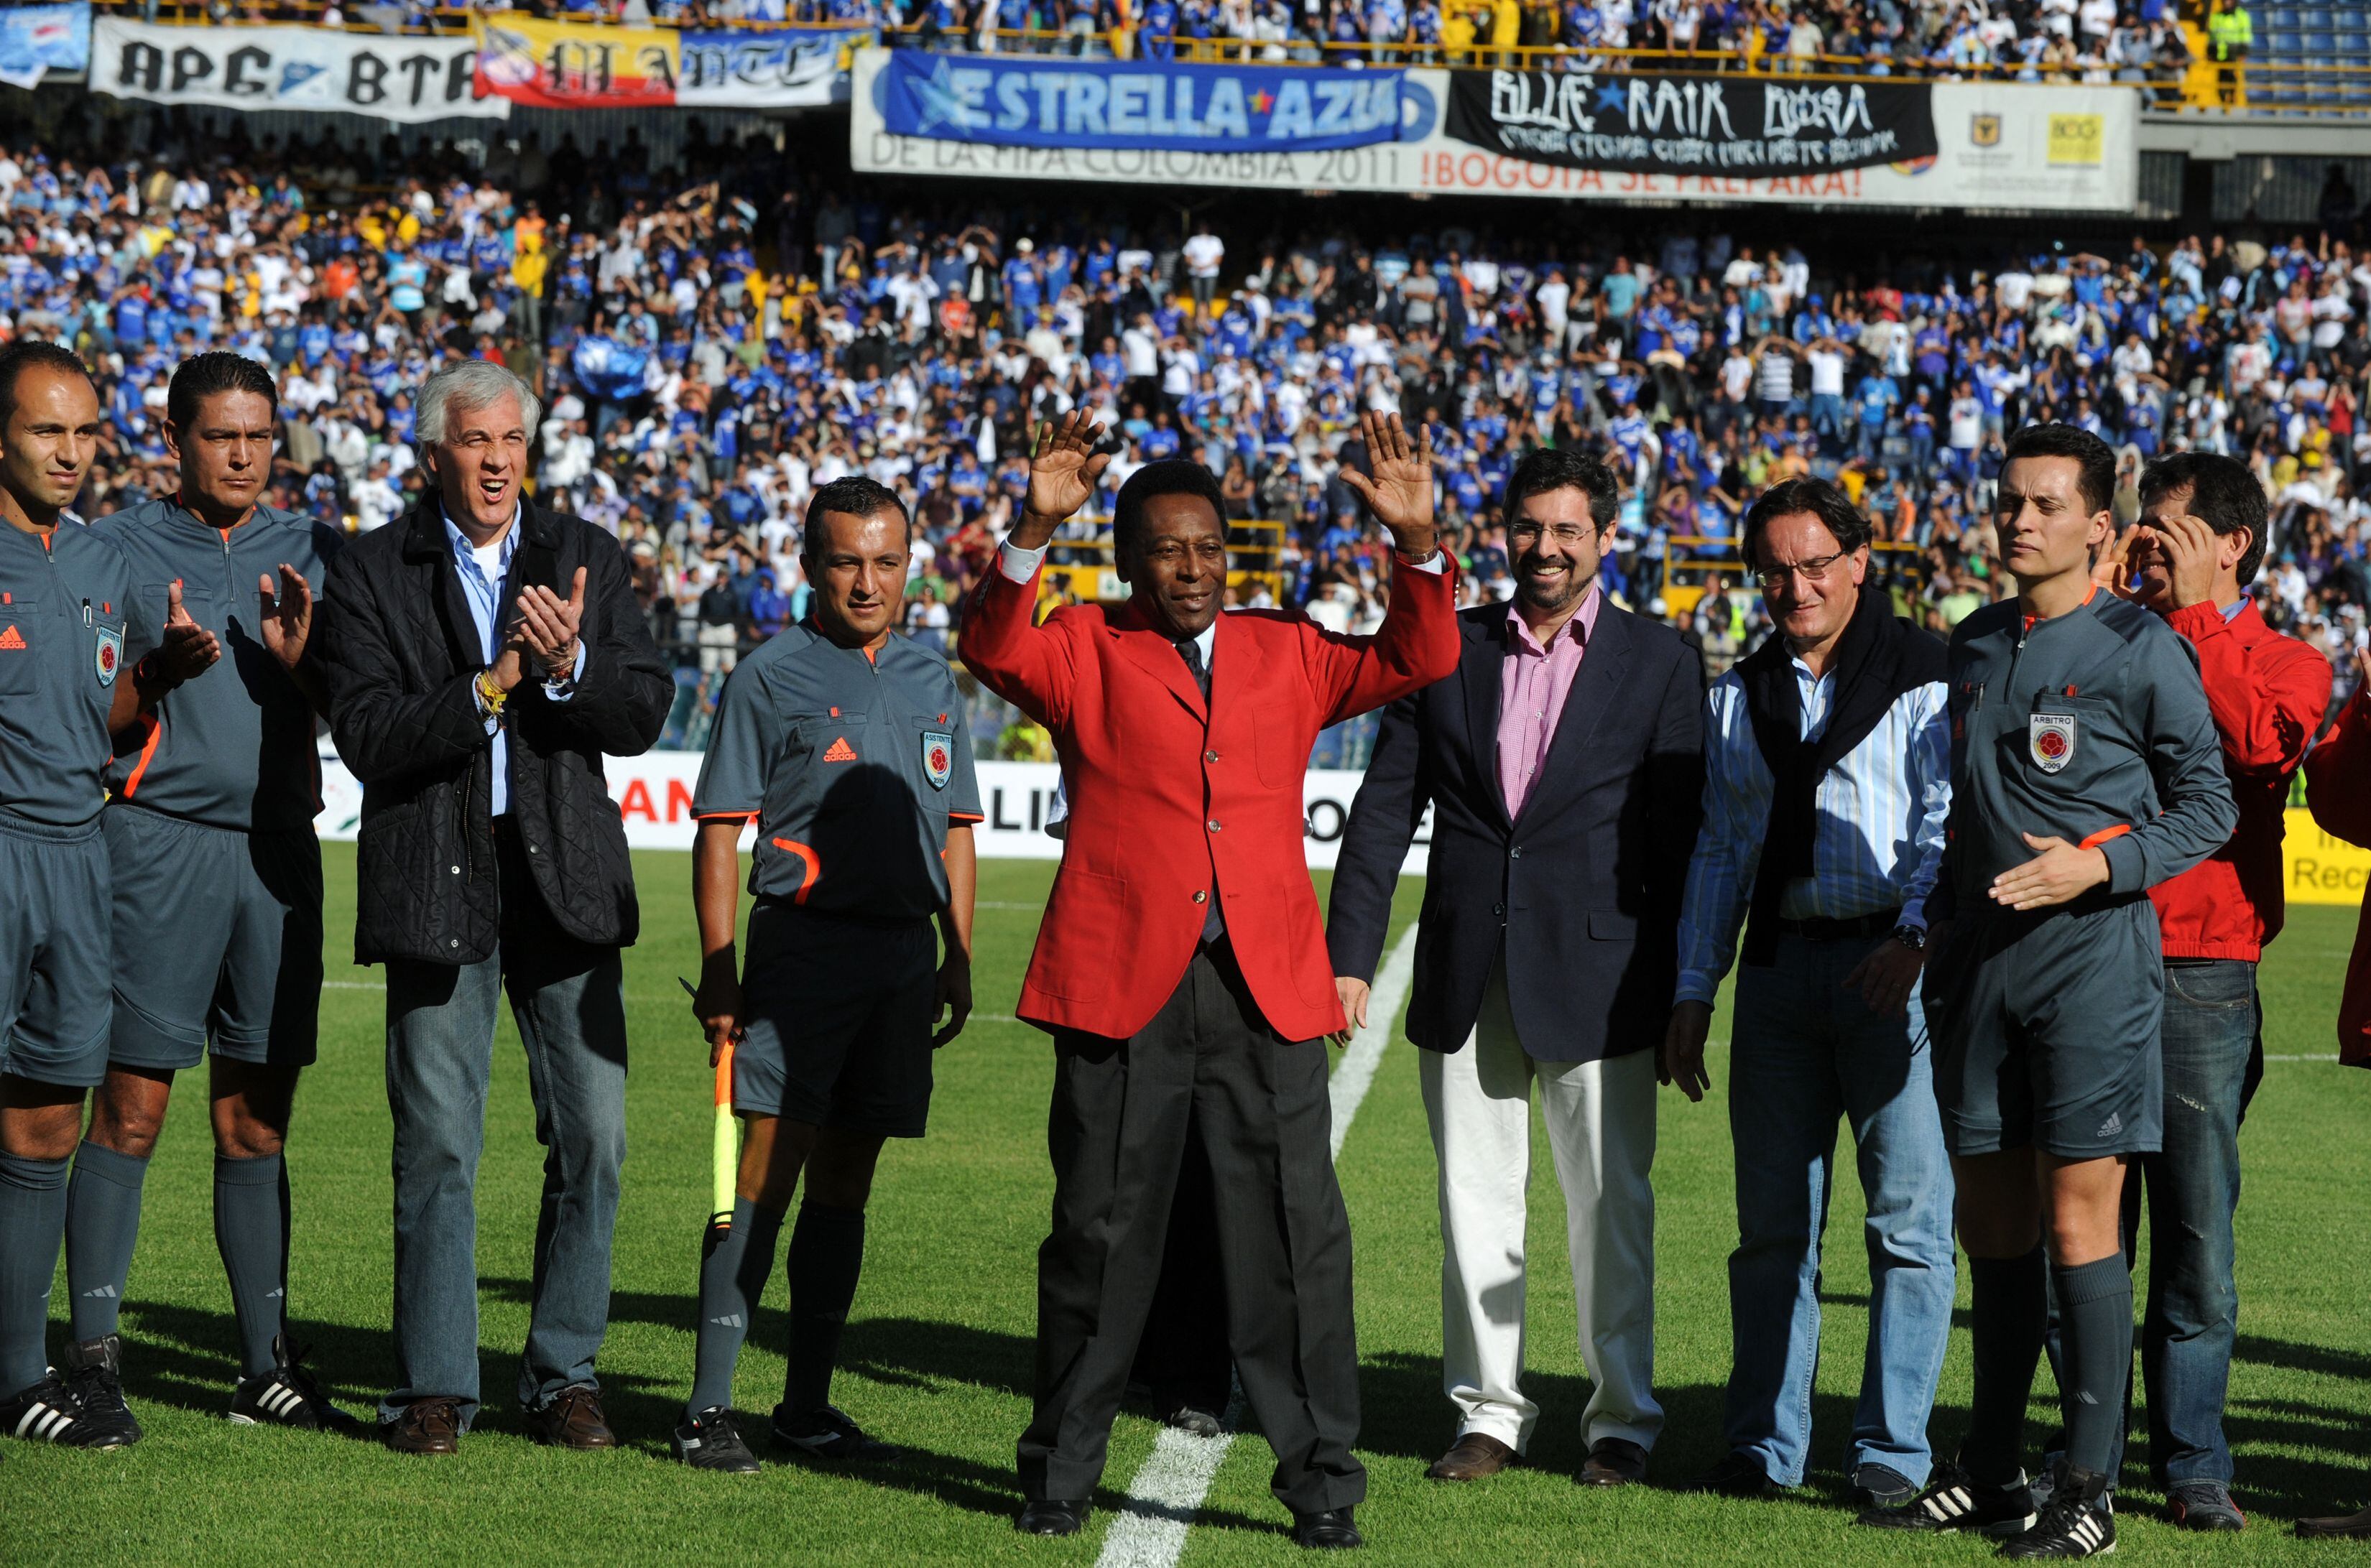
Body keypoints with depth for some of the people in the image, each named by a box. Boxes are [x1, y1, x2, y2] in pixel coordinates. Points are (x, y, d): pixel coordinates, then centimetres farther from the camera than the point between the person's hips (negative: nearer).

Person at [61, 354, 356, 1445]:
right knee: (130, 1109, -6)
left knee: (257, 1121, 7)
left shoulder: (311, 553, 12)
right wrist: (156, 673, -15)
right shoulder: (118, 549, 3)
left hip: (278, 846, 3)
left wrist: (297, 663, -7)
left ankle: (267, 1366, 10)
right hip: (158, 838, -3)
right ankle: (94, 1357, -1)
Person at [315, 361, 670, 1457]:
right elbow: (369, 738, -9)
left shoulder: (587, 559, 9)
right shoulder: (372, 575, 1)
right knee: (437, 1147, 1)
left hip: (565, 878, 2)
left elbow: (644, 715, 2)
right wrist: (490, 686, -19)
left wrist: (570, 666, -17)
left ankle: (562, 1376, 13)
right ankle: (433, 1386, 10)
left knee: (592, 1138, 1)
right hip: (437, 882, -2)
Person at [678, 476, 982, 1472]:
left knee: (845, 1180, 9)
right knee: (765, 1173, -10)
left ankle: (807, 1405, 16)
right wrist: (719, 973, -10)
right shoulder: (769, 679, -1)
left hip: (904, 956, 5)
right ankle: (710, 1407, -8)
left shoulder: (932, 683, 14)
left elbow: (953, 829, 20)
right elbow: (720, 829, -4)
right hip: (801, 946, -5)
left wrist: (958, 959, 12)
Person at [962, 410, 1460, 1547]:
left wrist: (1417, 547, -4)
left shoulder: (1286, 654, 16)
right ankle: (1061, 1473, 18)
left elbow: (1416, 663, 11)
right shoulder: (1085, 652, 7)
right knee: (1100, 1236, 6)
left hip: (1266, 988, 2)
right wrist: (1033, 534, -24)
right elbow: (992, 649, -10)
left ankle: (1320, 1479, 7)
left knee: (1297, 1238, -1)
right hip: (1121, 982, -2)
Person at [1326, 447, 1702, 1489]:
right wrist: (1350, 953, 2)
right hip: (1465, 978, 2)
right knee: (1474, 1200, 7)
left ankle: (1623, 1420, 12)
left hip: (1596, 981, -2)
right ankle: (1488, 1412, 16)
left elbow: (1680, 837, 1)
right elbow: (1384, 807, 8)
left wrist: (1683, 992, -3)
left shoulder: (1659, 663, 2)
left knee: (1609, 1202, 2)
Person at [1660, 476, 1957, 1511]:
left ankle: (1893, 1452, 2)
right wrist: (1693, 991, 12)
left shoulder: (1926, 678, 0)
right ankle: (1766, 1446, 14)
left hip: (1898, 967, -4)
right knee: (1772, 1221, 7)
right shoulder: (1739, 698, 17)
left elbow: (1950, 823, -7)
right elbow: (1719, 850, 18)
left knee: (1909, 1219, -4)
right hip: (1781, 965, 5)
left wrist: (1915, 937, -22)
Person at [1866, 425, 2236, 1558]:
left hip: (2094, 957, -6)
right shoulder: (1973, 646, 14)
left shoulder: (2141, 649, -4)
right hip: (1981, 959, 6)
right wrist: (1932, 930, 16)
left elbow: (2208, 805, -2)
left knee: (2078, 1222, -6)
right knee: (1990, 1224, 10)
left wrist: (2100, 865, -15)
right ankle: (1989, 1473, 20)